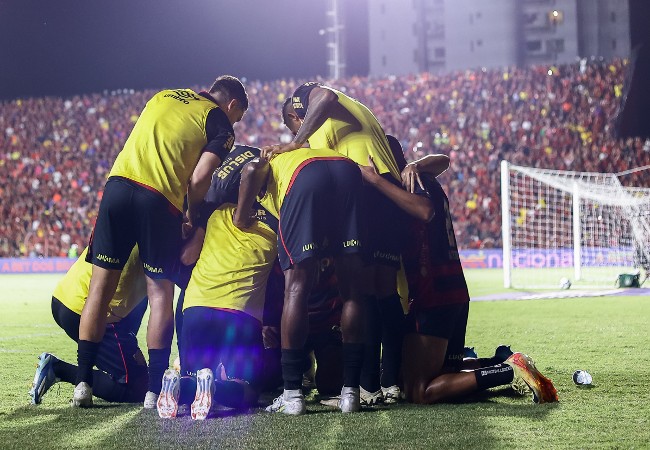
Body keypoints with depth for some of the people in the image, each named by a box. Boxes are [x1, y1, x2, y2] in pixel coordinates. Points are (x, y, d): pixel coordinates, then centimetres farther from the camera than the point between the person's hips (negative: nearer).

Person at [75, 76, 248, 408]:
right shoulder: (221, 124, 8)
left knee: (101, 287, 7)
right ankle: (155, 389, 3)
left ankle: (83, 382, 6)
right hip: (159, 200, -4)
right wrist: (193, 213, 14)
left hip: (119, 184, 4)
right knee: (160, 292, 6)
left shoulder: (165, 95, 25)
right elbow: (199, 178, -4)